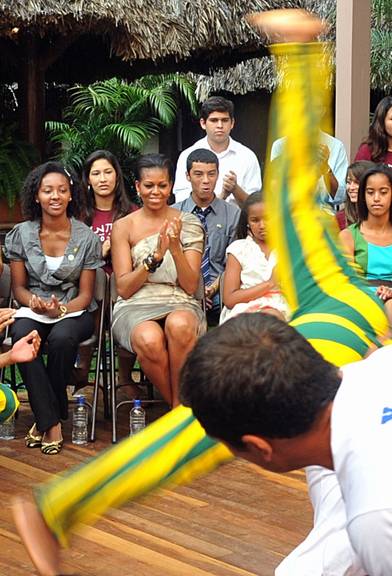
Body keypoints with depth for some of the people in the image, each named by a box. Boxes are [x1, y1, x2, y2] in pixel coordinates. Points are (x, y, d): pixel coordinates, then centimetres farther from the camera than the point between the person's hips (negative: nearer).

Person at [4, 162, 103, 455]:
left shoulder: (86, 237, 0)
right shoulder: (21, 234, 3)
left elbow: (85, 294, 1)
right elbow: (19, 287, 7)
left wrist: (61, 309, -19)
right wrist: (33, 301, -16)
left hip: (74, 310, -1)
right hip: (33, 310, 1)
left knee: (61, 339, -37)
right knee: (22, 337, -35)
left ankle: (44, 418, -16)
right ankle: (52, 423, -29)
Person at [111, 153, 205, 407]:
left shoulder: (188, 224, 9)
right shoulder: (124, 227, 8)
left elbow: (191, 286, 3)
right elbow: (124, 288, 1)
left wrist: (175, 249, -14)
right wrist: (155, 257, -13)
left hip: (180, 304, 0)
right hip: (136, 306, 0)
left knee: (179, 325, -38)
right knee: (149, 340, -36)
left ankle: (180, 405, -19)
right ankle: (177, 408, -12)